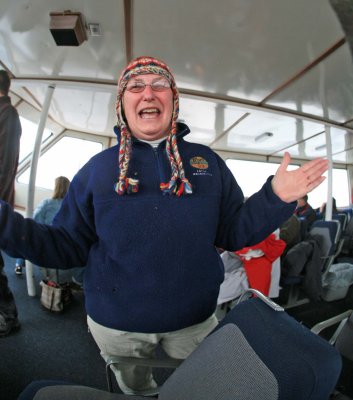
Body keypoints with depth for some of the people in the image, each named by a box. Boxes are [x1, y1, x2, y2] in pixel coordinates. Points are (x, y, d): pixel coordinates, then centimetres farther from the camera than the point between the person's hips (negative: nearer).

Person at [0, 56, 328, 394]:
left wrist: (276, 197, -15)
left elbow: (232, 234, 0)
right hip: (115, 323, 1)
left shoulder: (208, 162, -1)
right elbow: (69, 246, -3)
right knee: (135, 390, 28)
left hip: (195, 319, 1)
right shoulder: (97, 168, -4)